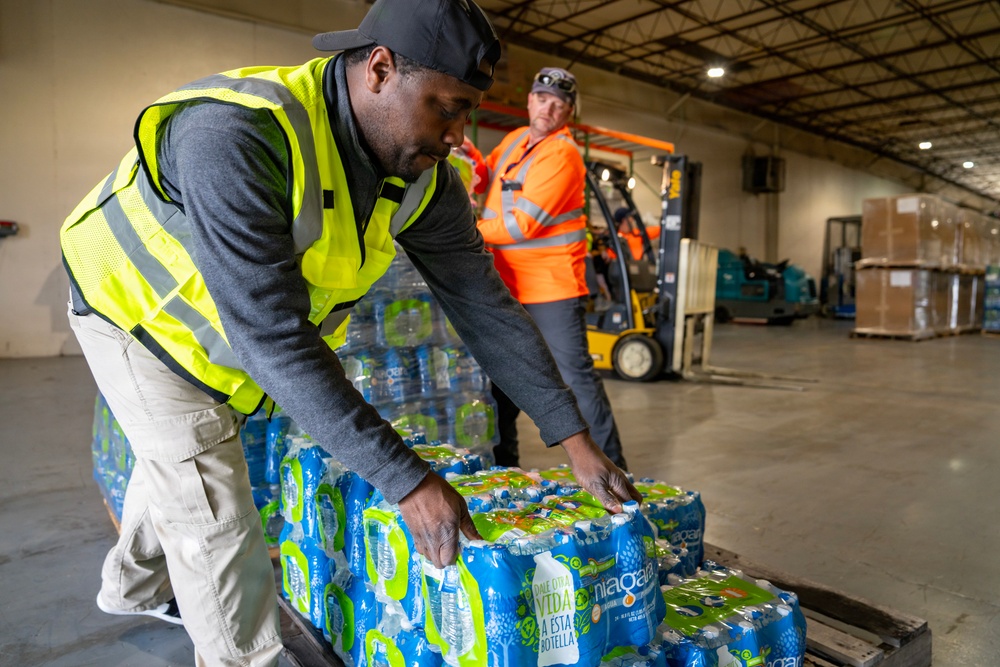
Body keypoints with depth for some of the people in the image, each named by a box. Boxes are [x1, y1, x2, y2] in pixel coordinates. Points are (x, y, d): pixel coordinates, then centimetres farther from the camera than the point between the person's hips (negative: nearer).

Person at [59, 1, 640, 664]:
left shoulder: (424, 178, -20)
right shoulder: (233, 137, -41)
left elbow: (485, 305, -17)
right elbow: (274, 334, -44)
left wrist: (575, 439, -20)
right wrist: (406, 479, -42)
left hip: (237, 334, 7)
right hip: (140, 311, -6)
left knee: (177, 463, 26)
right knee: (217, 520, -8)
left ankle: (134, 585, 54)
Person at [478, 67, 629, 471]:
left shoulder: (562, 154, -13)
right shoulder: (515, 140, 13)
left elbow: (524, 224, -20)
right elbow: (488, 178, 28)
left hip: (552, 285, -8)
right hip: (509, 285, 8)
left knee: (575, 376, -7)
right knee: (502, 376, 15)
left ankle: (610, 468, 5)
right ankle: (501, 464, 31)